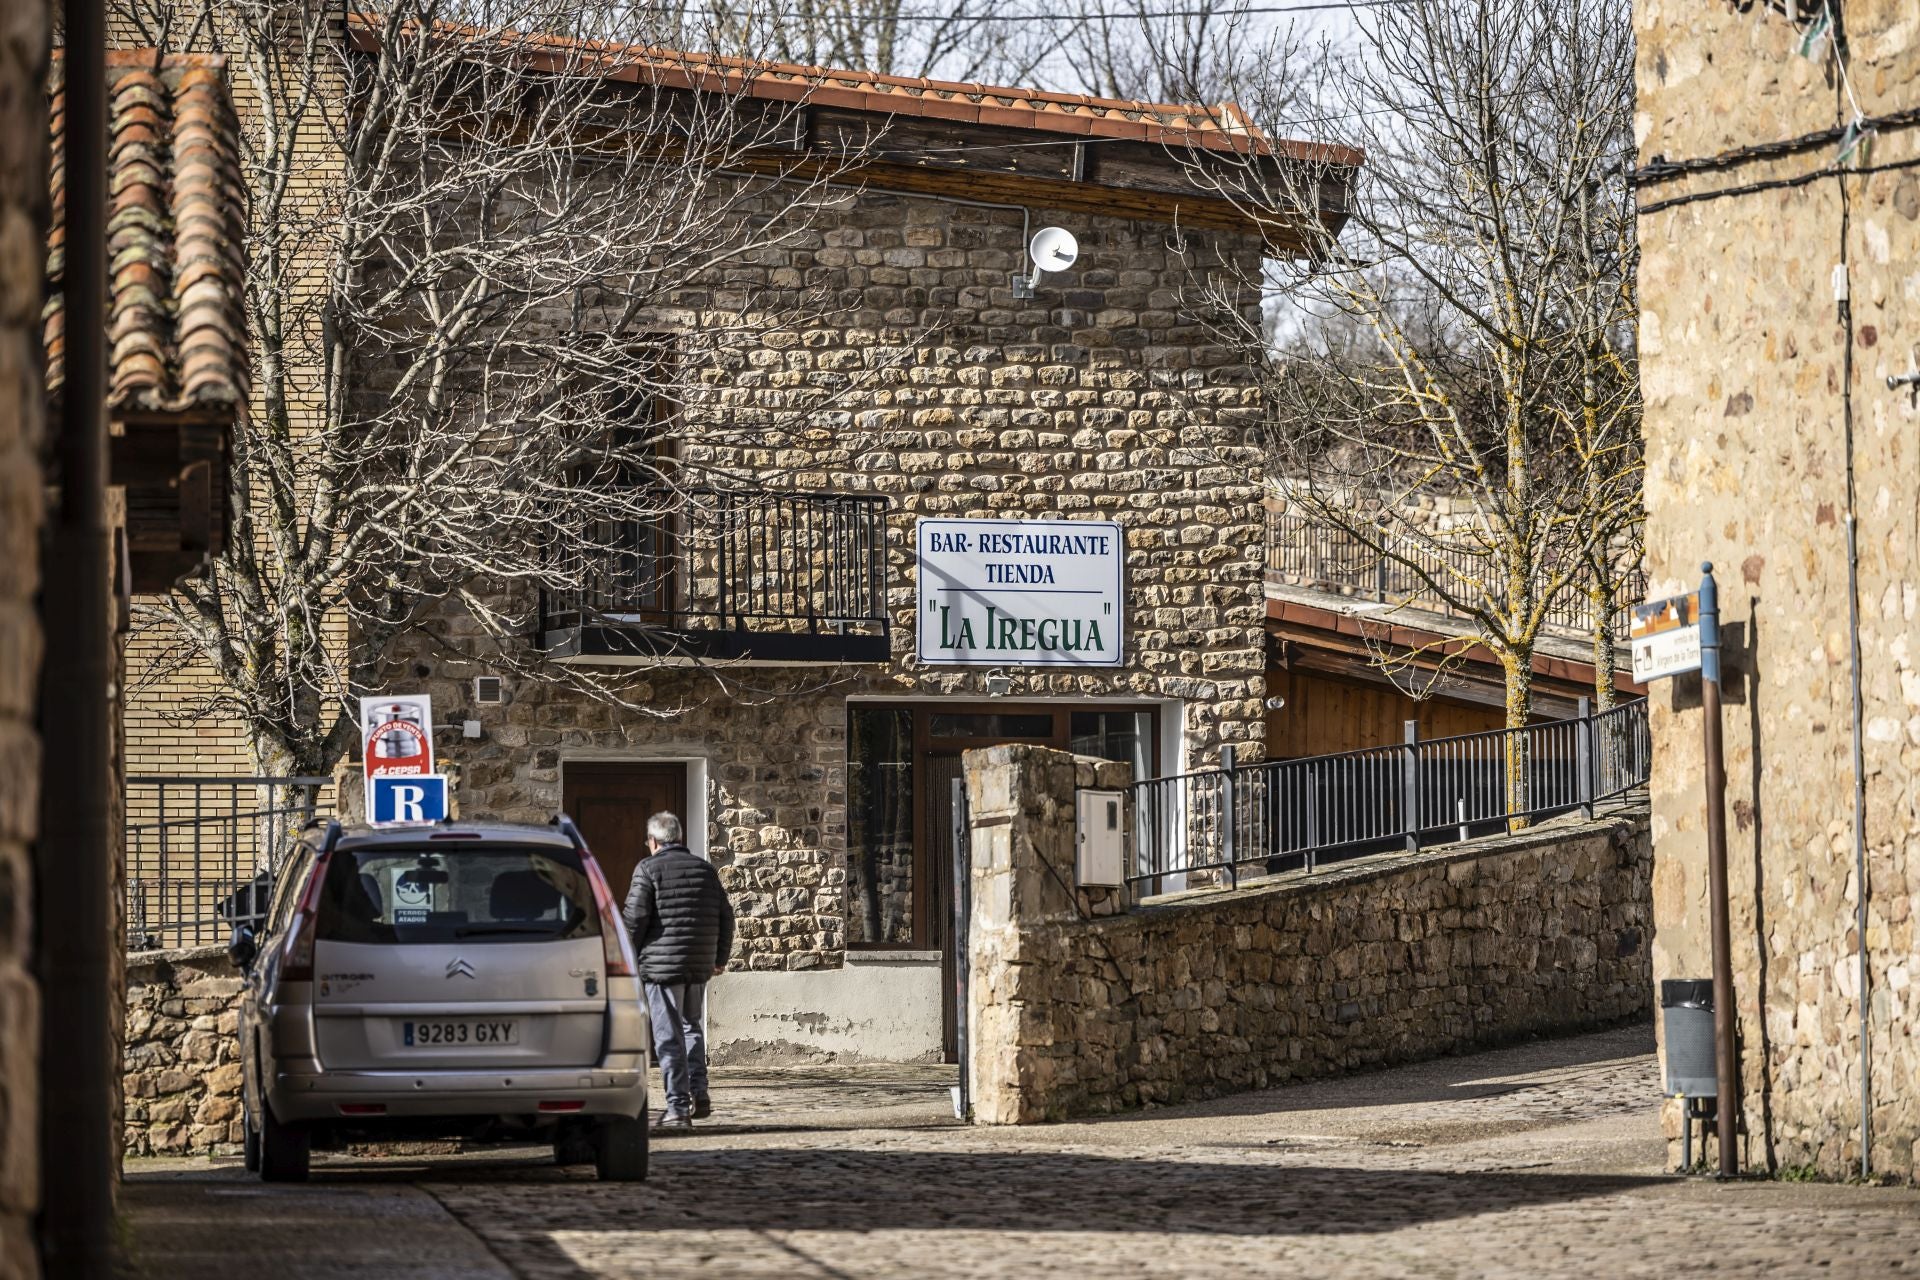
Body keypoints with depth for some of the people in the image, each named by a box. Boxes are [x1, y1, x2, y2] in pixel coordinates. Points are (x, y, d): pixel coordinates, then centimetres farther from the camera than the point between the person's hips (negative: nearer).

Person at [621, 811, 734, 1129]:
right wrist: (720, 958, 25)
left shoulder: (649, 869, -5)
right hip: (699, 966, 6)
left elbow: (634, 919, -11)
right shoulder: (705, 870, 12)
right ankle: (699, 1093, 11)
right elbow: (725, 917, 15)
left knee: (669, 1037, -3)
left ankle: (678, 1106, -5)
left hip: (662, 965, -6)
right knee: (691, 1028, 21)